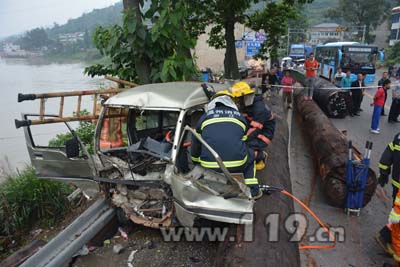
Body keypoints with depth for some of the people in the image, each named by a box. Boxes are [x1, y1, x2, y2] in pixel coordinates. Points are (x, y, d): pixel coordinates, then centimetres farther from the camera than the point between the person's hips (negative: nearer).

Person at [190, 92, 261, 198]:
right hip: (237, 165, 0)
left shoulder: (204, 117, 16)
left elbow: (195, 144, 25)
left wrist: (195, 161, 44)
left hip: (209, 166, 0)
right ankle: (253, 190, 21)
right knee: (250, 154, 30)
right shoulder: (240, 117, 19)